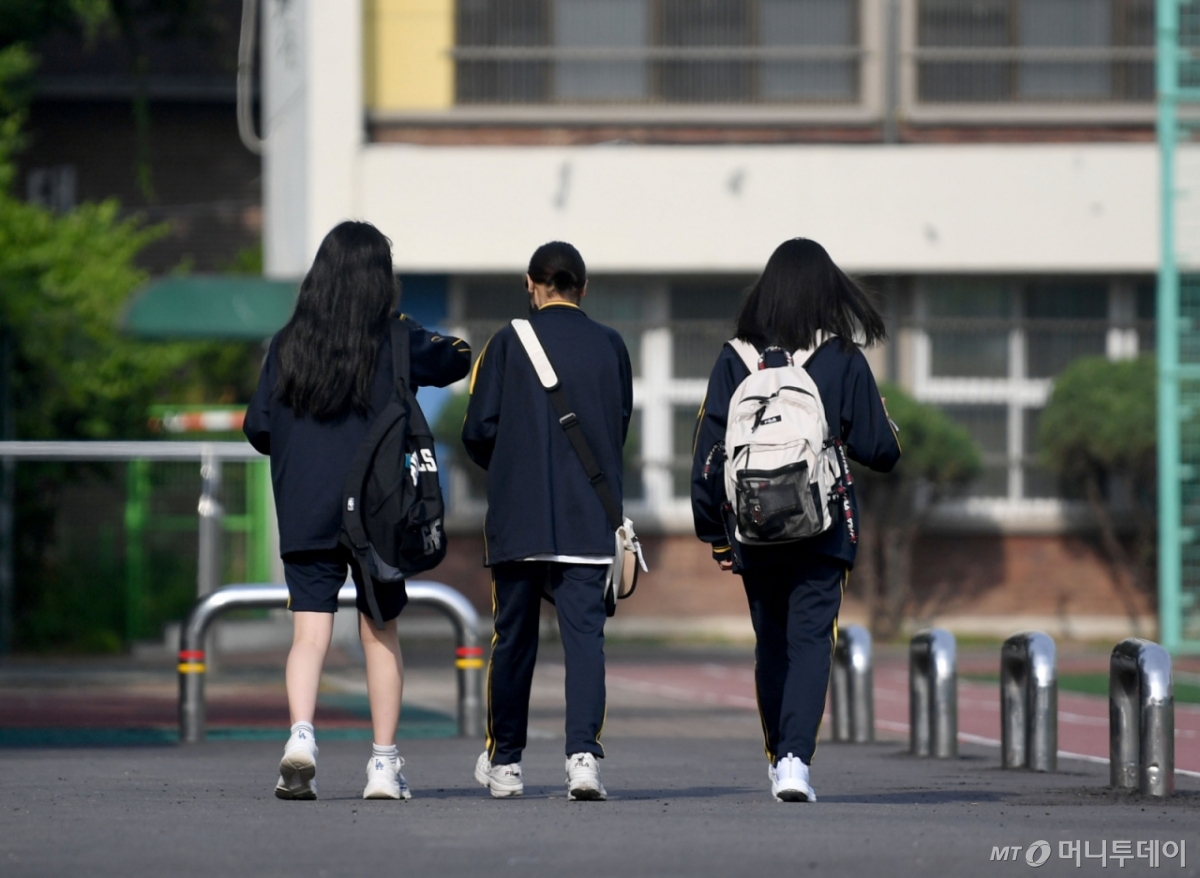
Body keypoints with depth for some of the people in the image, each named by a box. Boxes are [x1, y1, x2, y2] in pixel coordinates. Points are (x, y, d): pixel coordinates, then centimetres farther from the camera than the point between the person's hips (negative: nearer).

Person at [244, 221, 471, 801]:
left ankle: (301, 735, -26)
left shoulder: (287, 345, 0)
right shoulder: (396, 343, -4)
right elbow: (458, 360, 12)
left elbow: (258, 430, 3)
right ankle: (383, 763, 13)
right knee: (379, 633, 11)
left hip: (304, 516, 1)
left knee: (309, 633, -2)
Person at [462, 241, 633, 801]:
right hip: (589, 519, 1)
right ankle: (583, 753, -20)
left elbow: (478, 430, -4)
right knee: (585, 633, -3)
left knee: (514, 638, 10)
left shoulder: (508, 344, -2)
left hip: (517, 518, -1)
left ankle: (504, 761, 20)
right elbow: (620, 429, 12)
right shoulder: (610, 347, 4)